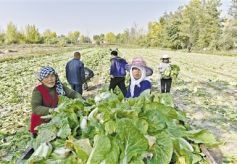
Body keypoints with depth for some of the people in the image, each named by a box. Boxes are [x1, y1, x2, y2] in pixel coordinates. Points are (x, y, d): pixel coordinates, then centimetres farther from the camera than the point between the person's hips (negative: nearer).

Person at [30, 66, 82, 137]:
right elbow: (35, 108, -23)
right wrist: (50, 110, -37)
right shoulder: (38, 90, -14)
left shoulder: (60, 87, -4)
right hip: (41, 124, -3)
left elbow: (73, 93, -3)